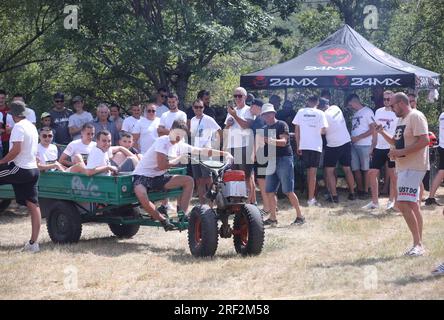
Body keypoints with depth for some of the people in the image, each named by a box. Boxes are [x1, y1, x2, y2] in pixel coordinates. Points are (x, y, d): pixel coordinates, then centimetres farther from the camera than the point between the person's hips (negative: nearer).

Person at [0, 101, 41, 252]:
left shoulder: (18, 127, -12)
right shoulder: (32, 126, 16)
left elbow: (16, 149, -23)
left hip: (20, 169, -9)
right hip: (33, 170, 9)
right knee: (33, 206, 4)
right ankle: (33, 243, 4)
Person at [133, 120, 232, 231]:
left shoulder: (180, 146, 4)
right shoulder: (162, 141, -19)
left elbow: (202, 151, 7)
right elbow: (161, 165, -26)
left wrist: (224, 154, 3)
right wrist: (179, 159, -12)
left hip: (158, 177, 7)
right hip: (142, 176, -7)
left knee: (189, 180, -6)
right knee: (141, 195, -39)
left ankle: (182, 214, -9)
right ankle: (163, 220, -22)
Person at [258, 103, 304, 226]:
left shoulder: (281, 125, -4)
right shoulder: (265, 129, 17)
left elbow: (284, 141, -17)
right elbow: (261, 143, 20)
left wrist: (269, 140, -33)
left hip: (284, 159, -7)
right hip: (271, 160, 7)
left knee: (288, 191, -9)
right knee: (270, 191, 2)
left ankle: (300, 216, -2)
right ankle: (272, 218, 8)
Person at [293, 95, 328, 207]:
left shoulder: (301, 112, 3)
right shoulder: (320, 113, -2)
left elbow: (296, 130, 3)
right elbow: (323, 131, -6)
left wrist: (298, 146, 9)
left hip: (303, 146, 2)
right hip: (316, 146, -2)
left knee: (309, 171, 16)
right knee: (313, 172, -3)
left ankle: (311, 196, 23)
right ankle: (311, 199, -8)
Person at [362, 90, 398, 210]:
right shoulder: (378, 112, 12)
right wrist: (373, 147, 15)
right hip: (379, 147, 5)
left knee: (393, 175, 3)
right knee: (372, 173, 3)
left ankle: (391, 201, 15)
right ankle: (374, 201, 11)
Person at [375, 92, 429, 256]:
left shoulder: (416, 117, -14)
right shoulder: (401, 119, 17)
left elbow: (424, 141, -23)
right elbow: (396, 142, 27)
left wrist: (401, 152, -23)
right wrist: (382, 133, 12)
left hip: (413, 167, -11)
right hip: (404, 167, 11)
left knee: (403, 203, -18)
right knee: (412, 205, 12)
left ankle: (418, 244, -15)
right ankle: (419, 245, 18)